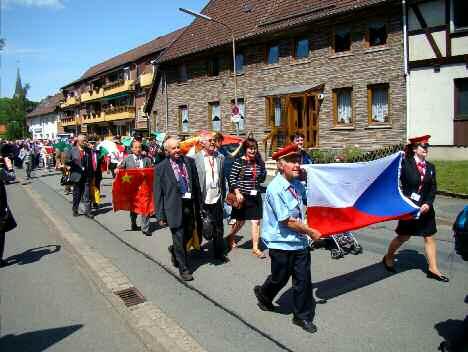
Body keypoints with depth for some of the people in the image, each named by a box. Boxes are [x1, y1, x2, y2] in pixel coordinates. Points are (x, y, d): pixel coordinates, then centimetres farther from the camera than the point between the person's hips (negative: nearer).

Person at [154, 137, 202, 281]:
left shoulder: (189, 161, 4)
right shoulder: (161, 168, -6)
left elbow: (196, 184, 8)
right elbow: (158, 193, -4)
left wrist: (198, 206, 7)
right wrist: (160, 215, -7)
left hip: (189, 205, 4)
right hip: (174, 207, -4)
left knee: (189, 234, 17)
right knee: (179, 238, 3)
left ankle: (174, 250, 47)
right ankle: (183, 268, 20)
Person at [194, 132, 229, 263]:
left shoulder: (220, 158, 6)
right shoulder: (196, 159, -7)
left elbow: (223, 178, 10)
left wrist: (223, 195, 8)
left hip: (217, 199, 4)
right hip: (202, 199, -3)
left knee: (218, 227, 13)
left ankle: (219, 253, 28)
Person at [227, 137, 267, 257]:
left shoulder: (259, 162, 3)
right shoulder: (239, 162, -9)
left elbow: (262, 179, 10)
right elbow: (232, 178, -9)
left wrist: (262, 165, -3)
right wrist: (237, 193, -16)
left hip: (255, 196, 4)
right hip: (242, 196, -3)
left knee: (256, 222, 2)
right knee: (240, 221, 12)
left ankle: (255, 248, 13)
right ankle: (230, 238, 40)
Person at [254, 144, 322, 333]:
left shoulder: (297, 185, 2)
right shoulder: (275, 189, -21)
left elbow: (306, 200, 26)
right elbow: (287, 220, -22)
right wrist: (311, 232, -13)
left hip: (300, 242, 6)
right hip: (282, 243, -6)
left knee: (303, 280, 10)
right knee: (280, 279, 14)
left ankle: (303, 316, 28)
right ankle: (263, 294, 45)